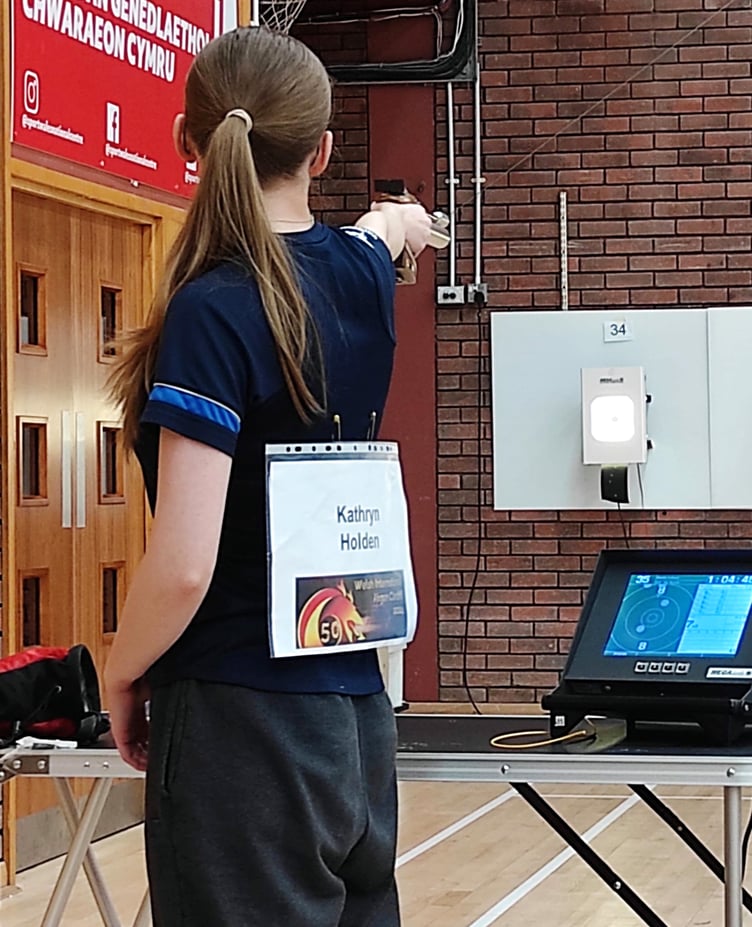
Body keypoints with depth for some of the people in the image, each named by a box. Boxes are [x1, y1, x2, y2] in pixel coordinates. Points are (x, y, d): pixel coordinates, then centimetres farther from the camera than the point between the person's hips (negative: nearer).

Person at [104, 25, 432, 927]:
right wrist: (400, 220, 57)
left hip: (243, 729, -7)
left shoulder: (213, 311, -14)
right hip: (356, 719, 7)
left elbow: (183, 566, -18)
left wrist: (119, 679, 1)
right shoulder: (358, 275, 5)